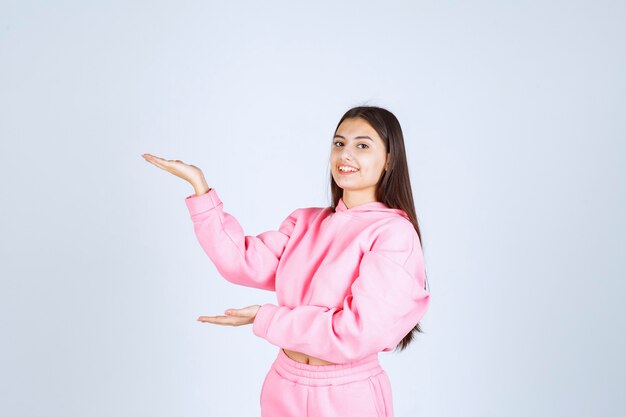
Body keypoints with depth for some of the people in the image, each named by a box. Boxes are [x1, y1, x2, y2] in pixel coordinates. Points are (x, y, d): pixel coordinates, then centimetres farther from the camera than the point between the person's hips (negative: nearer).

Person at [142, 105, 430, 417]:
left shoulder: (394, 232, -14)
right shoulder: (305, 222, 5)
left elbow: (360, 331, -21)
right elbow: (244, 264, -7)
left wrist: (264, 319, -17)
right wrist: (198, 185, -7)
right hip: (283, 389, 5)